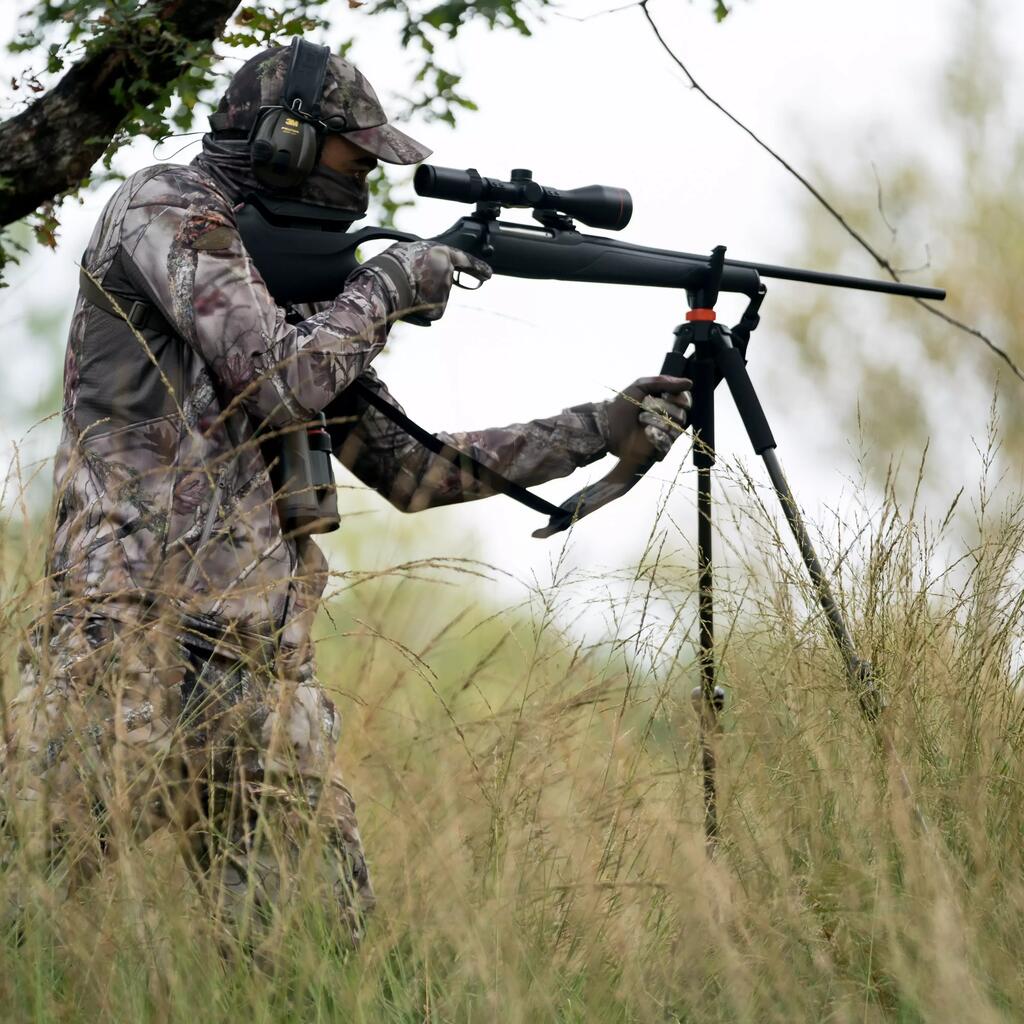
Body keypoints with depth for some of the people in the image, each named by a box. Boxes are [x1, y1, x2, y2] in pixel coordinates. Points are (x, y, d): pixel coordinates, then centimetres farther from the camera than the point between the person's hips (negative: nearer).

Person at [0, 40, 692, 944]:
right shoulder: (166, 210, 1)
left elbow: (408, 469, 27)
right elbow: (279, 383, -12)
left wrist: (603, 429, 26)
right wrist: (387, 285, 5)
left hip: (264, 675, 8)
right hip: (136, 642, -8)